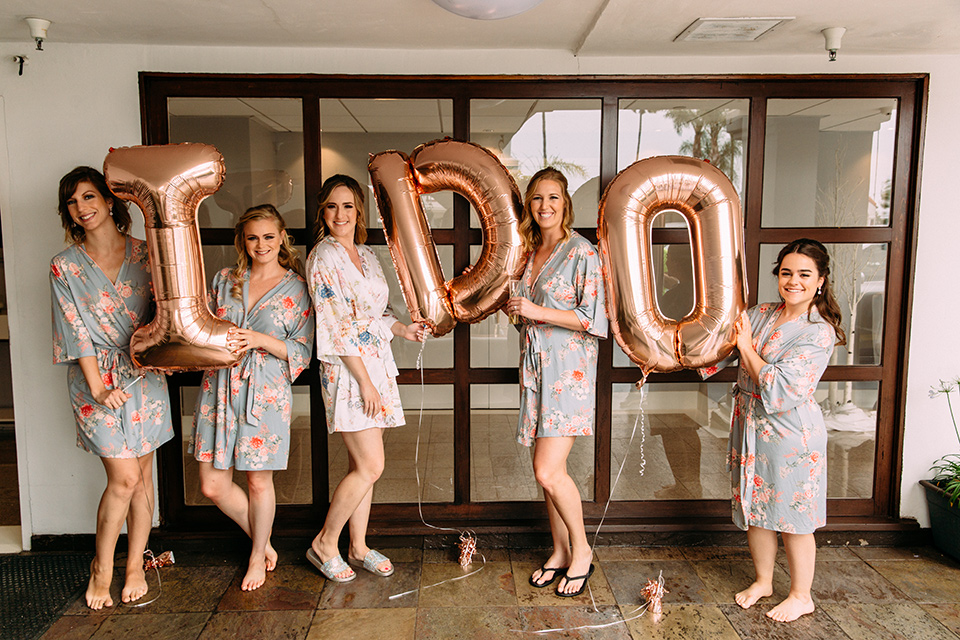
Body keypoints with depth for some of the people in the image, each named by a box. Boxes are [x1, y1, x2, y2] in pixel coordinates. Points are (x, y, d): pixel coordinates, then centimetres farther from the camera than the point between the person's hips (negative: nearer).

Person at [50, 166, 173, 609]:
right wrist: (98, 388, -10)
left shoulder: (144, 254, 4)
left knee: (143, 475, 7)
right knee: (124, 478, -6)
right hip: (98, 378, -2)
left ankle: (135, 566, 22)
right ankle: (101, 567, 17)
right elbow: (77, 331, -5)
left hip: (144, 374, 2)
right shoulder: (65, 267, 0)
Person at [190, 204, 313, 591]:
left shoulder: (297, 289, 0)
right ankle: (262, 540, 29)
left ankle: (258, 557, 31)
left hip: (266, 393, -3)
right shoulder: (225, 280, 9)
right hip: (220, 389, 4)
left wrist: (261, 340, -18)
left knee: (259, 480, 6)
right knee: (212, 485, 4)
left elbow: (302, 351, -3)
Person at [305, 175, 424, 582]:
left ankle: (358, 545, 25)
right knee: (370, 466, -7)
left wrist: (403, 329, 5)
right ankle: (324, 544, 12)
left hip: (377, 363, 8)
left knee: (362, 465, 12)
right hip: (348, 369, -8)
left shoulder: (366, 255, 14)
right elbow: (336, 327, -16)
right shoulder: (323, 258, -11)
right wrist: (364, 381, -18)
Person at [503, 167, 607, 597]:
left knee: (549, 471, -11)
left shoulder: (582, 253, -9)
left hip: (568, 371, -7)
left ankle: (581, 550, 11)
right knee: (547, 469, 11)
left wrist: (536, 312, -15)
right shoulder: (533, 252, 14)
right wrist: (516, 309, 5)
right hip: (535, 368, 7)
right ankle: (560, 552, 26)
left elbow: (592, 318, -14)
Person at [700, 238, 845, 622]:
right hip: (749, 426, 6)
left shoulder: (819, 333, -15)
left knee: (792, 517, 7)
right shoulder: (760, 314, 4)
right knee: (754, 509, 17)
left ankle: (800, 595, 27)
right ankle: (763, 580, 36)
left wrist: (746, 348, -14)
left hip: (789, 432, -6)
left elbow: (780, 390, -21)